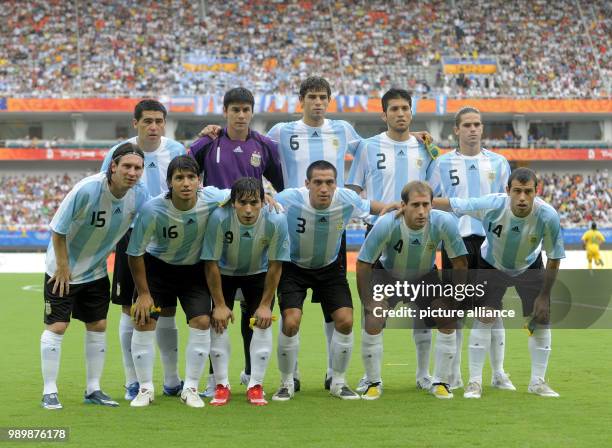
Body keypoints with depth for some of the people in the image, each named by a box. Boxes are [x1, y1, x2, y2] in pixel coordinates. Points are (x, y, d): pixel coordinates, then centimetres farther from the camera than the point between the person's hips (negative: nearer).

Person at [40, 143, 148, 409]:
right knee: (57, 327, -6)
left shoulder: (139, 196, -14)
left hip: (96, 271, 5)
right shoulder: (86, 190, -29)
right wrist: (63, 267, -15)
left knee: (98, 326, 7)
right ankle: (49, 392, 2)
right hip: (63, 268, -5)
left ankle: (93, 389, 18)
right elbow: (57, 230, -20)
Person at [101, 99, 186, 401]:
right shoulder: (119, 153, -4)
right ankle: (132, 382, 9)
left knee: (167, 309, 7)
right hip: (132, 237, -1)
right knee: (131, 309, 1)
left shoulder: (176, 151, -1)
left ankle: (171, 381, 16)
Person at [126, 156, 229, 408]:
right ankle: (145, 388, 8)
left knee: (202, 322, -11)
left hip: (194, 268, 2)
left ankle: (190, 389, 4)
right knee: (144, 322, -9)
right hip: (156, 266, -2)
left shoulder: (211, 199, -25)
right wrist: (143, 293, -12)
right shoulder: (152, 210, -30)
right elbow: (135, 253, -17)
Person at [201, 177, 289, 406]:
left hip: (258, 274, 1)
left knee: (263, 323, -10)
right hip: (224, 273, -1)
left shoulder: (276, 222, -32)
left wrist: (265, 304, -14)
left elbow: (275, 266, -18)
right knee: (218, 323, -10)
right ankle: (222, 385, 1)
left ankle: (255, 386, 0)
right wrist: (220, 304, -19)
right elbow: (211, 263, -24)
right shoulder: (219, 218, -34)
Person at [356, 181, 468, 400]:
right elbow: (363, 264, -22)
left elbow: (460, 262, -16)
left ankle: (440, 382, 7)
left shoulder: (444, 222, -30)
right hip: (388, 275, -2)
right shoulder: (386, 225, -34)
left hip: (426, 276, 2)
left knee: (448, 321, -12)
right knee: (372, 322, -20)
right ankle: (373, 383, 1)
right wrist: (368, 302, -20)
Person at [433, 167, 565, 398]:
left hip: (530, 267, 2)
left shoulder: (548, 216, -32)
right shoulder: (492, 205, -36)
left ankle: (537, 382, 13)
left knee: (542, 318, -2)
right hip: (492, 264, -1)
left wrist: (544, 295, -13)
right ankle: (475, 382, -3)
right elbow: (449, 204, -24)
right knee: (483, 316, -12)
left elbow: (554, 258, -18)